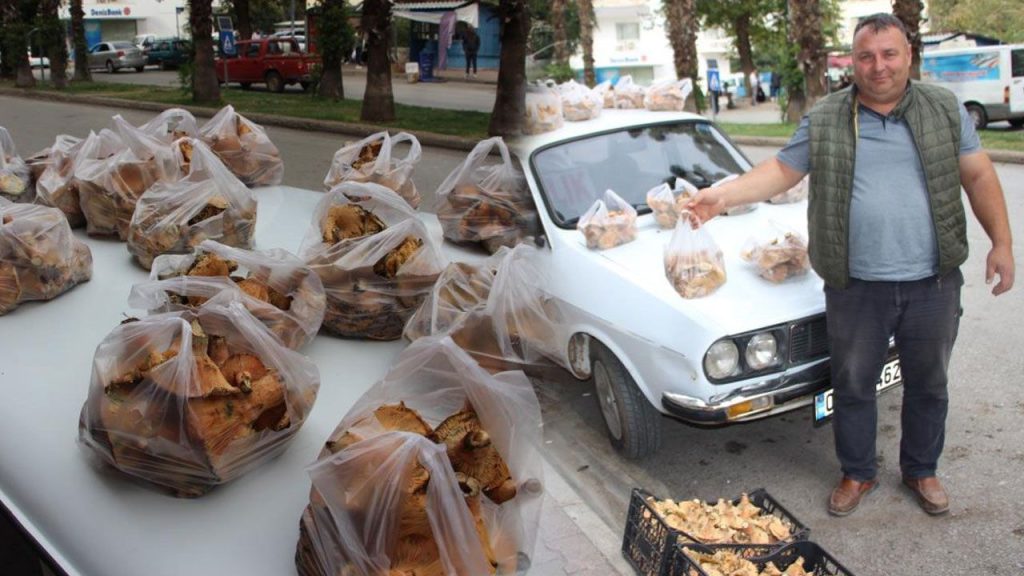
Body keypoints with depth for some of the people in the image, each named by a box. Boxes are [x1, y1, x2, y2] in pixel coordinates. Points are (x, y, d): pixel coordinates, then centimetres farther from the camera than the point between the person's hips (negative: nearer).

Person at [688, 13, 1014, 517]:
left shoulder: (946, 109, 3)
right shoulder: (824, 119, 0)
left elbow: (978, 177, 6)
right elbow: (782, 170, 1)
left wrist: (1001, 243, 1)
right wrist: (723, 196, -13)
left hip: (933, 283, 1)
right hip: (856, 287, -1)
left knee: (927, 385, 16)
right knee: (853, 386, 11)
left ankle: (921, 471, 38)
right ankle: (857, 474, 32)